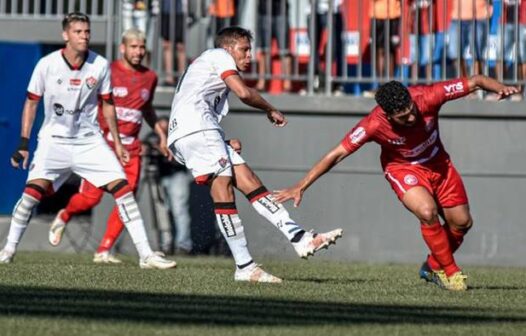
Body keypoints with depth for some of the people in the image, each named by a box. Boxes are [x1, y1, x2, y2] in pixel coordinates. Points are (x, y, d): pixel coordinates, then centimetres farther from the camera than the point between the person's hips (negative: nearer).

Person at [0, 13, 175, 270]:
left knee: (123, 189, -8)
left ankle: (146, 255, -4)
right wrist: (23, 144, -4)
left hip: (89, 140, 2)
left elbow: (107, 104, 9)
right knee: (33, 191, -20)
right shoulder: (47, 65, -10)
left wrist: (117, 143, 11)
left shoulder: (100, 66, -5)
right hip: (54, 140, -2)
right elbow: (31, 103, 0)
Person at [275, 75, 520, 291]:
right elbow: (336, 155, -27)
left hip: (437, 163, 4)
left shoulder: (428, 97, -30)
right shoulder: (375, 125, -34)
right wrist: (300, 187, -28)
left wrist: (500, 88, -41)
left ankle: (434, 266, 32)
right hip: (402, 168, -4)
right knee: (427, 212, -29)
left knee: (462, 222, 5)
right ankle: (450, 273, -9)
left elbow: (476, 82, -21)